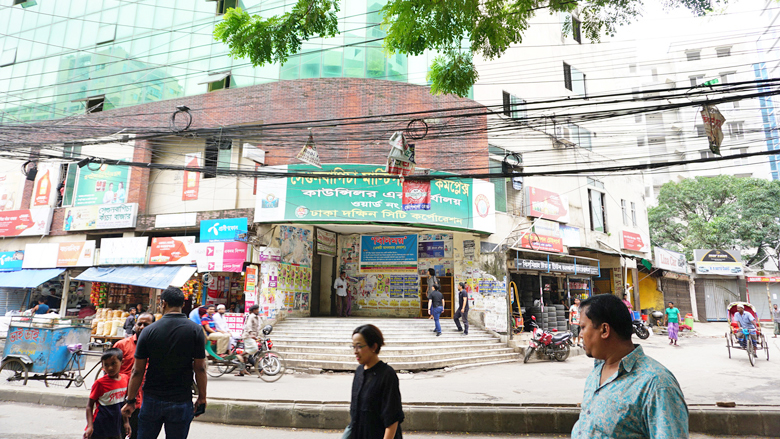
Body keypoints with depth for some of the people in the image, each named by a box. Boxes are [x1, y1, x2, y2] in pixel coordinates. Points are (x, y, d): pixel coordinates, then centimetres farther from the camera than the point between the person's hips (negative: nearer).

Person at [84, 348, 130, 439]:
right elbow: (89, 406, -9)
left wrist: (126, 421, 16)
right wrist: (90, 426, -17)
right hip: (99, 428, -5)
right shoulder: (100, 383, -14)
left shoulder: (125, 379, 1)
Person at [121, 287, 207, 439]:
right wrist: (202, 398, 4)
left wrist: (131, 400, 9)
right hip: (181, 402, -1)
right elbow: (200, 369, -7)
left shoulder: (149, 331, -6)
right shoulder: (195, 330, -9)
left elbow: (137, 371, -2)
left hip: (152, 400, 1)